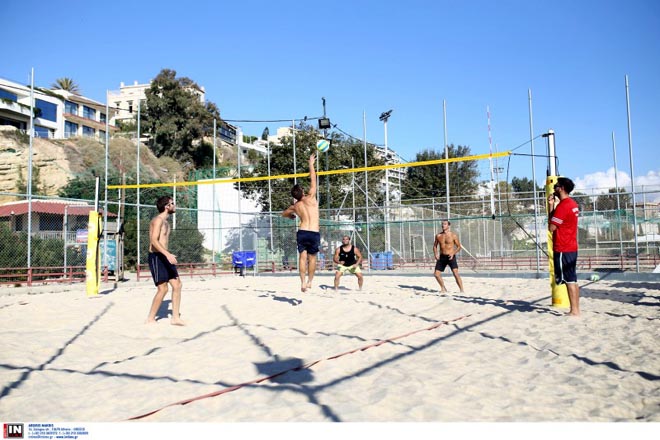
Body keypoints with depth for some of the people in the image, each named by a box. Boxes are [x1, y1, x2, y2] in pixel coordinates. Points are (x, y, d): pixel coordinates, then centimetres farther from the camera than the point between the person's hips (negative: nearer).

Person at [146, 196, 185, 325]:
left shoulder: (166, 222, 17)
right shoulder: (158, 220, -12)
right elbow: (154, 241, -23)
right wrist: (168, 254, -33)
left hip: (164, 257, 9)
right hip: (156, 257, -9)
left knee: (177, 284, 4)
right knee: (163, 289, -8)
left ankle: (175, 317, 9)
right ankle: (150, 319, 6)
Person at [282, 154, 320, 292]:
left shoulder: (295, 206, 12)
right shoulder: (311, 198, 1)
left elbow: (284, 213, 32)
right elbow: (313, 180, 8)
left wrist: (292, 216, 50)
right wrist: (311, 164, 17)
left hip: (302, 232, 2)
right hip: (314, 233, -2)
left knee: (302, 256, 5)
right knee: (312, 258, 9)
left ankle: (303, 282, -4)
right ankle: (309, 281, 15)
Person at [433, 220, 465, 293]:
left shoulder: (453, 236, -3)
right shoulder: (438, 236, 6)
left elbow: (459, 246, 1)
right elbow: (435, 246, 17)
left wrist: (453, 253, -15)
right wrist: (435, 254, -1)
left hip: (451, 257, -4)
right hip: (442, 257, 4)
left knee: (455, 273, -18)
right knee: (436, 274, 3)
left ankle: (461, 290, -11)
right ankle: (443, 288, 24)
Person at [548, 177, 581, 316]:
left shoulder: (562, 206, -16)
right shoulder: (573, 204, 15)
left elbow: (551, 227, -14)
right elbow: (555, 221, 18)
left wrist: (551, 205, -6)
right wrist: (551, 205, 8)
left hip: (562, 249, -10)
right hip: (572, 247, 10)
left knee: (569, 280, -6)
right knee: (573, 280, 11)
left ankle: (574, 311, -3)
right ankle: (576, 309, 16)